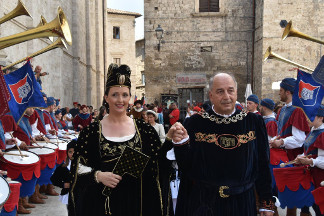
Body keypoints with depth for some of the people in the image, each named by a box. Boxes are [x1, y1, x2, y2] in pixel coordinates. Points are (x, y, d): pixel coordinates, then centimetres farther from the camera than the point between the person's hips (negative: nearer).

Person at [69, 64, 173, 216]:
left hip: (136, 202, 1)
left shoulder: (144, 129, 0)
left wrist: (170, 140, -14)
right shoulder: (92, 131, -3)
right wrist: (98, 176, -17)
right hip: (103, 203, -1)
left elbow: (156, 163, 0)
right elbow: (78, 167, -1)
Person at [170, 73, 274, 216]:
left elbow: (263, 165, 2)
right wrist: (181, 143, -24)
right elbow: (185, 166, -6)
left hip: (241, 202, 2)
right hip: (203, 203, -1)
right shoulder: (196, 123, -7)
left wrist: (267, 204, 3)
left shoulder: (253, 122, -3)